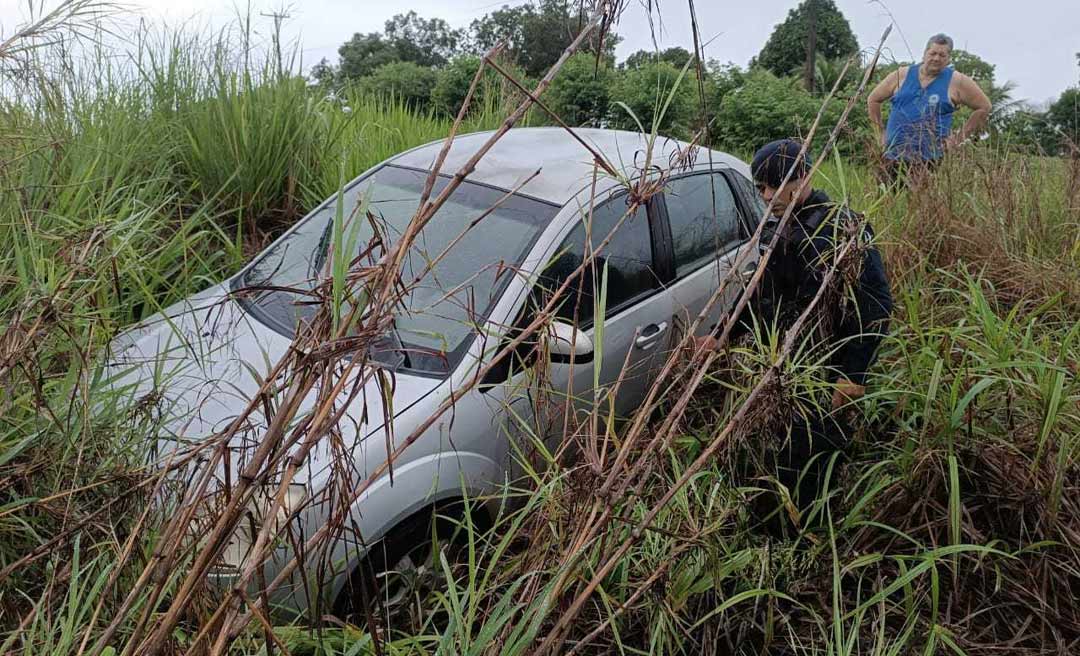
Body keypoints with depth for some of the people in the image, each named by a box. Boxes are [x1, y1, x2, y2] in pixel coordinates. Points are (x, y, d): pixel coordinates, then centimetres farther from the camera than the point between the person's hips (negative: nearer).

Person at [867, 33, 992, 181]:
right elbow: (873, 100, 17)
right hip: (893, 155, 2)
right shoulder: (902, 75, 9)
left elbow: (984, 107, 10)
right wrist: (881, 132, 12)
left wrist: (960, 137, 5)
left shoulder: (957, 81, 4)